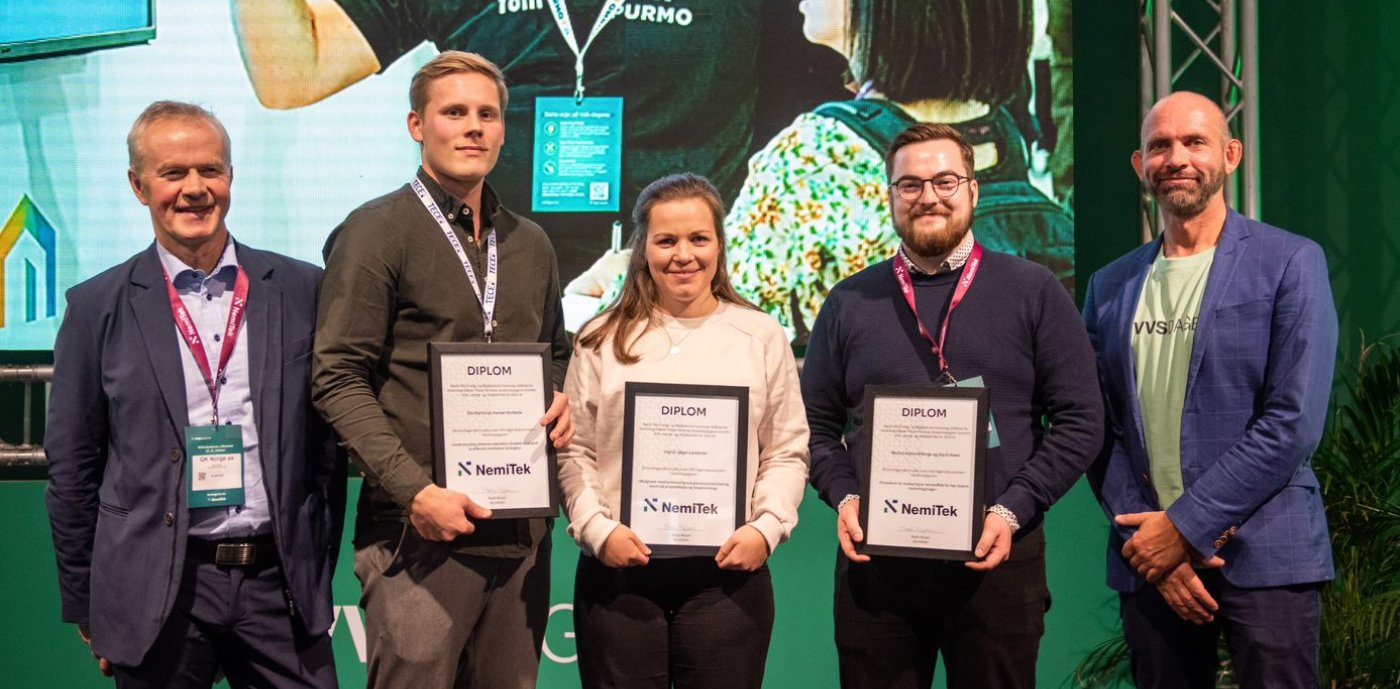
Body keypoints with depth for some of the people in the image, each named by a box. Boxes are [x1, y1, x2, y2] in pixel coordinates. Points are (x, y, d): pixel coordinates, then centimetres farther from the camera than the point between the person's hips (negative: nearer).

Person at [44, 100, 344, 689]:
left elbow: (327, 442, 8)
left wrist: (319, 570, 8)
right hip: (155, 591, -1)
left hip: (280, 580, 1)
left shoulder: (301, 290, 4)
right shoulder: (99, 306, 1)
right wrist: (85, 606, 4)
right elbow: (72, 466, 4)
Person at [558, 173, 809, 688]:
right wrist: (597, 528, -8)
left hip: (728, 570, 0)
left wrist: (767, 527, -8)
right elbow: (575, 450, 6)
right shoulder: (603, 339, 8)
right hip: (618, 571, 0)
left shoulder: (762, 337, 8)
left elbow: (788, 452, 6)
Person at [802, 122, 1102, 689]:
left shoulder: (1033, 292, 3)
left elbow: (1080, 420, 0)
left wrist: (1012, 511, -10)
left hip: (998, 558, -1)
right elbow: (817, 423, 12)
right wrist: (843, 496, -6)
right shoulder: (849, 302, 9)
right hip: (874, 562, 1)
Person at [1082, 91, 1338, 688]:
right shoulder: (1110, 286, 10)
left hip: (1263, 557, -3)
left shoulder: (1290, 263, -2)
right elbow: (1100, 430, 7)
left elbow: (1294, 421, -10)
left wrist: (1185, 525, -12)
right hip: (1148, 558, 4)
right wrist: (1148, 540, -6)